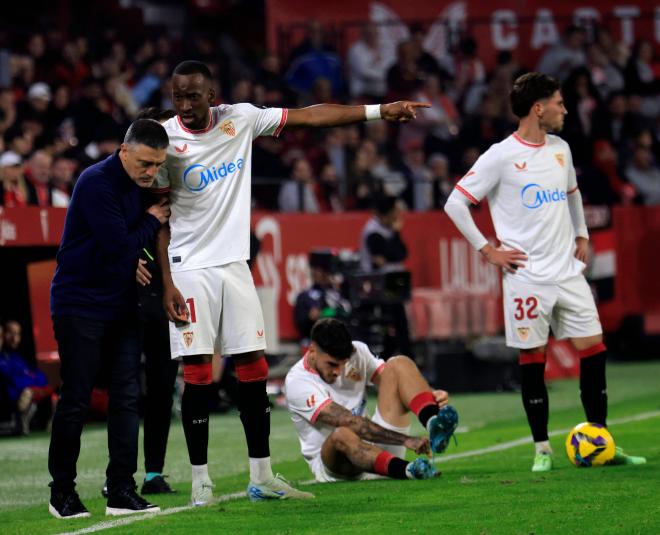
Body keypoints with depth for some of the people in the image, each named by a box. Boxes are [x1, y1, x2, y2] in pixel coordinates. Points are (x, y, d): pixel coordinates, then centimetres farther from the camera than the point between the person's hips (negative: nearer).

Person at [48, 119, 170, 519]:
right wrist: (152, 221, -7)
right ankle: (62, 492, 9)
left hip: (121, 306, 7)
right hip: (80, 307, -7)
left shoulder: (139, 184, 8)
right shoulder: (97, 184, -18)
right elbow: (119, 246, -21)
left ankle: (122, 492, 4)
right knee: (76, 401, -2)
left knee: (127, 398, 2)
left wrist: (138, 253, 2)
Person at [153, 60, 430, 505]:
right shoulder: (165, 140, -9)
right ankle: (201, 480, 3)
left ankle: (262, 478, 9)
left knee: (254, 368, 3)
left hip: (234, 263, 4)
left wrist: (380, 111, -2)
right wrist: (167, 283, -10)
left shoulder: (240, 119, 0)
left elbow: (308, 116, 2)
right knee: (198, 375, -5)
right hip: (189, 267, -4)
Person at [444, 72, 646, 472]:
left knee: (594, 351, 1)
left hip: (568, 272, 6)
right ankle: (542, 449, 9)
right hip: (527, 276, -6)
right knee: (532, 361, -1)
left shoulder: (560, 149, 10)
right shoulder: (501, 157, -10)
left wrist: (582, 235, 17)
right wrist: (487, 250, -9)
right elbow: (455, 204, -8)